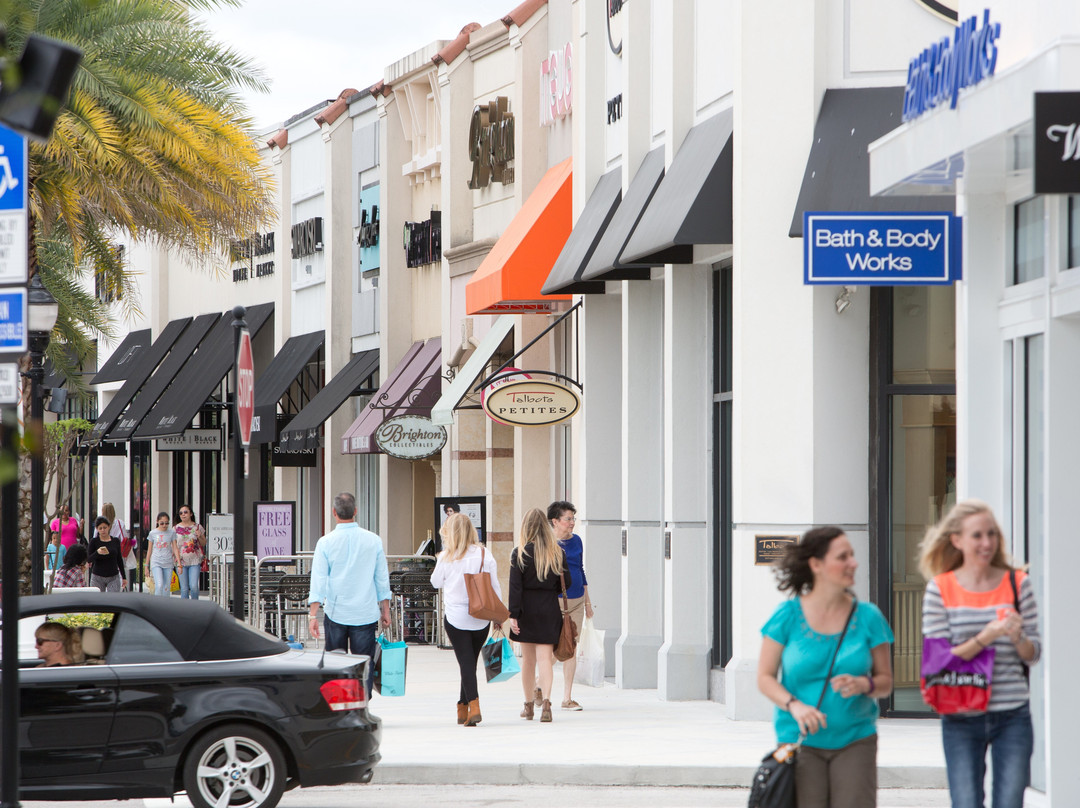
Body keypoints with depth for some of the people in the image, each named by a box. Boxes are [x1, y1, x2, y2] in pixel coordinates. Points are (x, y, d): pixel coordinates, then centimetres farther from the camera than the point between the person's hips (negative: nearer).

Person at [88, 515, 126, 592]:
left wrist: (124, 577, 13)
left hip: (113, 577, 1)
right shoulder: (94, 542, -3)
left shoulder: (115, 541, 4)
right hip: (97, 577, -1)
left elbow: (119, 560, 12)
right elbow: (89, 560, -11)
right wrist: (97, 552, -31)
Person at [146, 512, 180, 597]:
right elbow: (149, 550, 9)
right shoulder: (153, 533, 3)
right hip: (156, 563, -1)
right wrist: (147, 566, 11)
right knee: (159, 585, -18)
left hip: (168, 563, 1)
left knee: (167, 588, 2)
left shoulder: (172, 532, 4)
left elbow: (175, 548, 5)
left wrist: (179, 564, -3)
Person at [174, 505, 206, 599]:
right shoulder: (176, 528, 6)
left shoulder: (197, 527, 5)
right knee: (184, 588, 0)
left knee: (194, 586, -12)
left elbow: (204, 544, 12)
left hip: (195, 561, -1)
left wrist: (199, 537, -9)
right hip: (181, 561, 1)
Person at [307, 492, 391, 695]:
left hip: (335, 613, 0)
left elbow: (318, 580, -6)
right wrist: (385, 610, 15)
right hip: (366, 613, 0)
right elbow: (382, 578, 6)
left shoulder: (326, 542, -5)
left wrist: (313, 614, -5)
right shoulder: (373, 540, 0)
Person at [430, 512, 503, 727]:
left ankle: (473, 706, -18)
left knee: (466, 661, -3)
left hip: (455, 616, -2)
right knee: (470, 661, 14)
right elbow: (495, 587, 2)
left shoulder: (447, 557, -6)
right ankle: (462, 708, 21)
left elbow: (436, 582, 9)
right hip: (480, 618, 2)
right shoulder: (485, 556, -1)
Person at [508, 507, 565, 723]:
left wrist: (513, 615, -10)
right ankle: (545, 700, -21)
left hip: (527, 609, -1)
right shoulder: (557, 553, -1)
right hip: (549, 609, 1)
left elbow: (515, 586, -10)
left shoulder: (519, 553, -6)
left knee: (528, 659, 12)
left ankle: (529, 705, 21)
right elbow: (564, 584, 5)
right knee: (545, 657, -3)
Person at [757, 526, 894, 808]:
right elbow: (765, 677, 2)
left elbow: (886, 681, 7)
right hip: (801, 740, -1)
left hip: (855, 740, 1)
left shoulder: (868, 617, 3)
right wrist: (795, 705, -15)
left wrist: (863, 684, -15)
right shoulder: (788, 616, -1)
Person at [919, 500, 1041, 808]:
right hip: (961, 719, -1)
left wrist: (1017, 638, -16)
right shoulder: (940, 590, -1)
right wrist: (986, 637, -19)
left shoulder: (1017, 584, 4)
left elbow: (1033, 654, 7)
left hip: (1013, 716, 1)